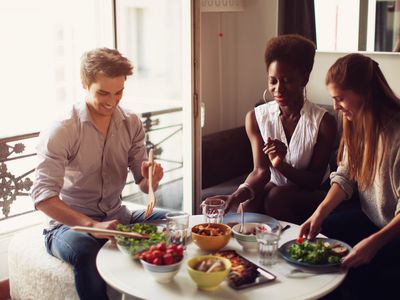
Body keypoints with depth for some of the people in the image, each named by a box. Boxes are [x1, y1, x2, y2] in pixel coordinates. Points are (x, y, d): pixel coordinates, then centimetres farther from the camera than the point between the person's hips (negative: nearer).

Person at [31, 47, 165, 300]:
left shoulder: (131, 124, 0)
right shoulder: (61, 131, -16)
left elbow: (144, 186, 3)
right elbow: (43, 196, -25)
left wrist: (151, 178, -23)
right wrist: (92, 225, -38)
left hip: (116, 217, 5)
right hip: (70, 223, -4)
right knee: (87, 253, -37)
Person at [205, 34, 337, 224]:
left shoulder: (324, 122, -15)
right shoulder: (256, 117, -7)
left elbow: (315, 180, -13)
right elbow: (261, 171, -14)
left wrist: (281, 165, -32)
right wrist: (242, 192, -37)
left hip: (310, 195, -2)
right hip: (273, 186, 2)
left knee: (277, 196, -33)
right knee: (246, 206, -30)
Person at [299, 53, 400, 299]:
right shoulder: (356, 123, -1)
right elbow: (346, 176, 2)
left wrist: (375, 242, -34)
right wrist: (320, 213, -12)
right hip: (370, 219, 7)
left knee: (357, 275, -25)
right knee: (312, 239, -4)